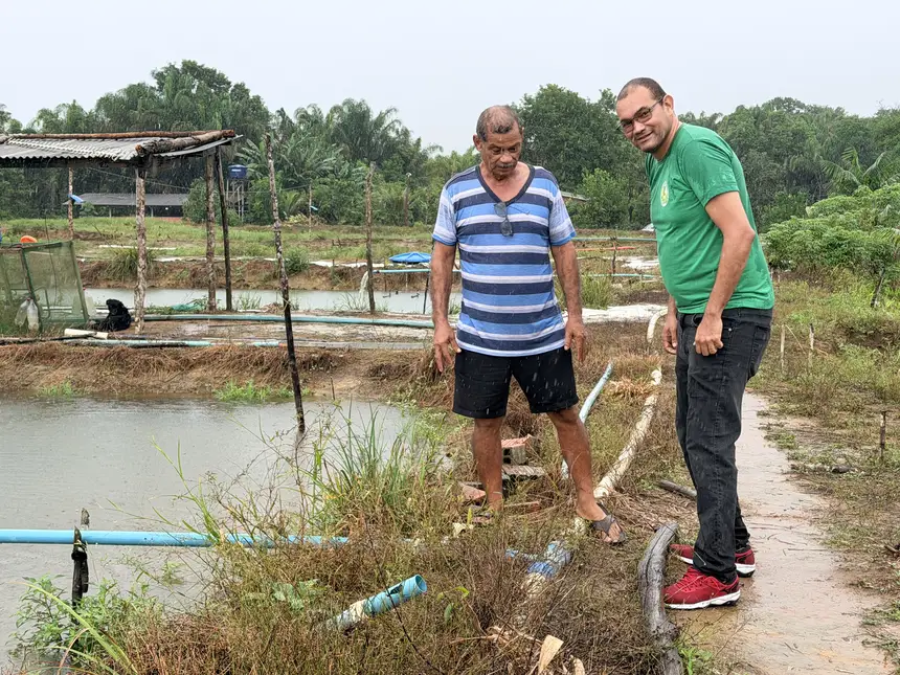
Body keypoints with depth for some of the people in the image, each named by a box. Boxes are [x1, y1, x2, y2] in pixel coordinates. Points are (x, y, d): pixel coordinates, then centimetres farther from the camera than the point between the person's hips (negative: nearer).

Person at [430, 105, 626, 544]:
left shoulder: (544, 185, 3)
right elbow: (442, 257, 3)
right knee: (487, 423, 9)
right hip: (480, 338, 0)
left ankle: (587, 501, 21)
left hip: (544, 335, 1)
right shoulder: (457, 191, 0)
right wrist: (440, 321, -4)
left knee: (566, 415, 7)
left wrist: (576, 315, 0)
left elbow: (564, 252, 5)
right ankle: (495, 509, 24)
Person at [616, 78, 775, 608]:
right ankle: (733, 544, 30)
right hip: (697, 317, 11)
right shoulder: (661, 164, 16)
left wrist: (712, 316, -23)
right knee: (694, 434, 16)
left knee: (710, 441, -8)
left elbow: (739, 233, -24)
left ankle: (718, 572, 0)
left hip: (730, 317, -10)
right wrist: (675, 313, 22)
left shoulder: (698, 148, -15)